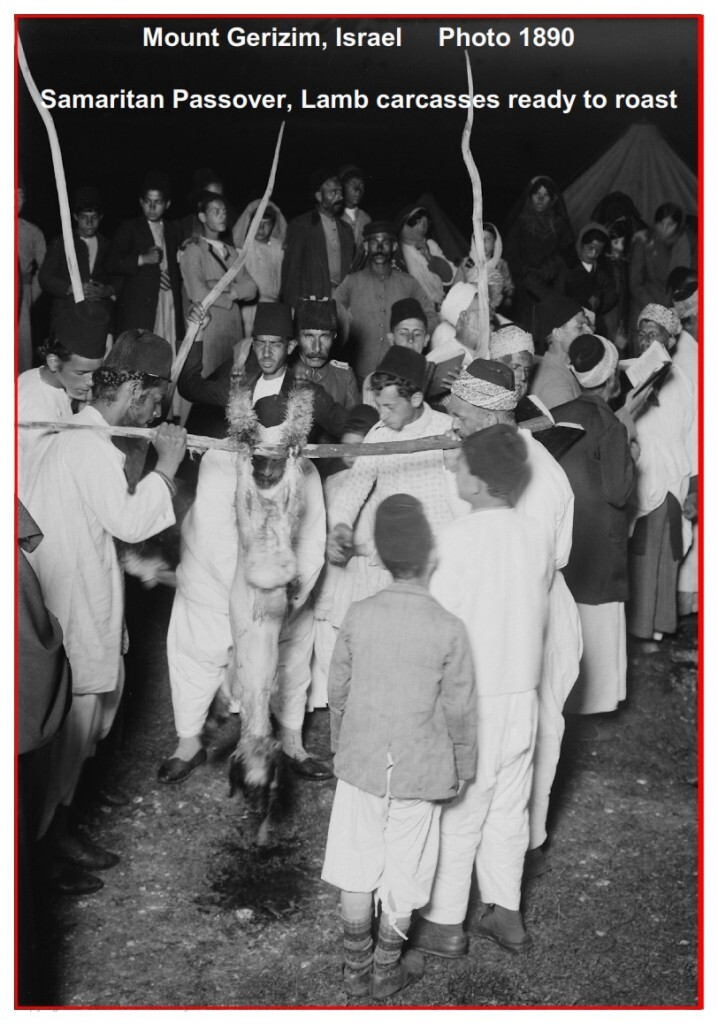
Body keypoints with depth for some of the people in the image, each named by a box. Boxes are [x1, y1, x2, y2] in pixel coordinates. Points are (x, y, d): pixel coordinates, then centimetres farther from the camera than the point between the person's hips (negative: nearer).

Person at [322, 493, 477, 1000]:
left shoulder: (358, 617, -9)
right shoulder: (449, 629, -16)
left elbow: (338, 690, 0)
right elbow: (460, 710, -9)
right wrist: (464, 767, 6)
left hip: (360, 765, 2)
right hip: (420, 773, -2)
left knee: (358, 868, 16)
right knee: (402, 878, 14)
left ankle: (356, 969, 29)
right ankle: (387, 972, 29)